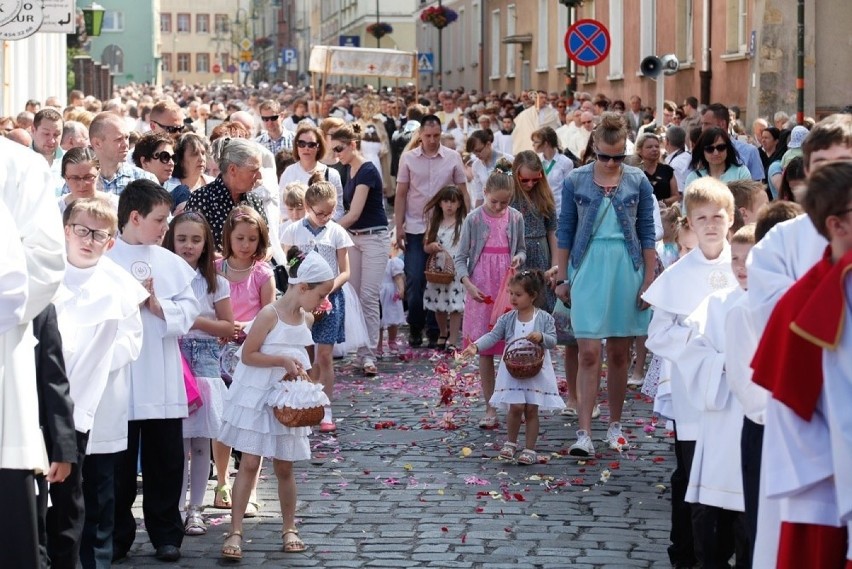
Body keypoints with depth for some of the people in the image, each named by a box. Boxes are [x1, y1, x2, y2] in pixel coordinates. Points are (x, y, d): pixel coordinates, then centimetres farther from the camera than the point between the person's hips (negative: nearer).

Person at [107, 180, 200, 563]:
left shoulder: (171, 263, 7)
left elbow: (189, 311, 2)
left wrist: (159, 305, -13)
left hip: (163, 381, 3)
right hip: (118, 378, -3)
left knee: (164, 459, 8)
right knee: (119, 461, 5)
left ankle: (165, 534, 19)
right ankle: (117, 535, 16)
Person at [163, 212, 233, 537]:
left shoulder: (215, 283, 4)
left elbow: (228, 327, 3)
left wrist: (195, 320, -9)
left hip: (204, 364, 1)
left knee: (201, 442, 3)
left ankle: (195, 509, 12)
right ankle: (174, 507, 8)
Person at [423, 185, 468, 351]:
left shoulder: (464, 224, -1)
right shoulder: (435, 223, 11)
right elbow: (425, 247, 13)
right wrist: (432, 247, -9)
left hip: (457, 271, -4)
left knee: (455, 306, -6)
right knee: (439, 306, 11)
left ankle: (453, 341, 0)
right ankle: (443, 334, 33)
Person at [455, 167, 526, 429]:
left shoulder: (515, 218, 3)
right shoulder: (474, 219, -4)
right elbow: (460, 257, -2)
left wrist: (519, 258, -7)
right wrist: (468, 284, -17)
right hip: (482, 292, -2)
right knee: (485, 351, 2)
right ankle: (490, 409, 7)